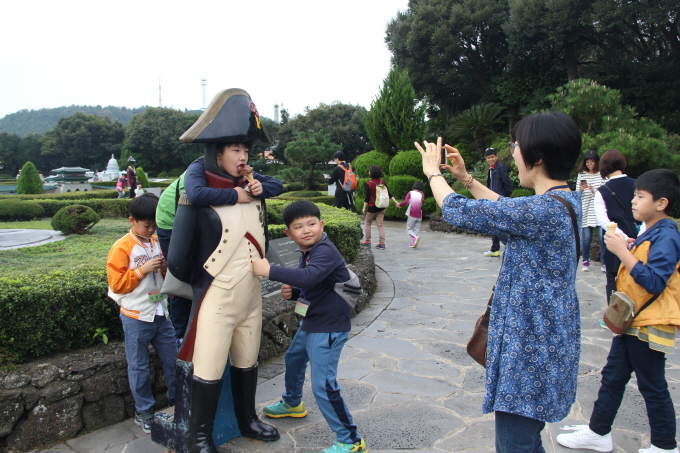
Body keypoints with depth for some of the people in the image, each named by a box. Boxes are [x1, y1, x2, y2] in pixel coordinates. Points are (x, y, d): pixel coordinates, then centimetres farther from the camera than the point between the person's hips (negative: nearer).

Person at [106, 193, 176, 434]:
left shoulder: (158, 242, 7)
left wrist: (166, 267, -4)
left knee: (173, 358, 12)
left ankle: (176, 398, 31)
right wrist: (142, 270, -22)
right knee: (139, 367, 8)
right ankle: (143, 411, 23)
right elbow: (117, 284, -13)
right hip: (136, 317, -5)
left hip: (160, 313, 5)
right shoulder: (122, 248, -11)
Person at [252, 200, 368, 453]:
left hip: (329, 327, -10)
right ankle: (292, 404, 56)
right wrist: (292, 292, -3)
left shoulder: (325, 251, -23)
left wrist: (269, 270, -39)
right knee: (293, 358, 29)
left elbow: (309, 278, -41)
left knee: (323, 385, -11)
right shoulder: (307, 253, 7)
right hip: (311, 323, 11)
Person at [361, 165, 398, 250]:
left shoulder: (369, 183, -14)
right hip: (381, 207, 5)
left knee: (368, 223, 14)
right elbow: (389, 194, 3)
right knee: (380, 225, 6)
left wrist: (364, 208, -6)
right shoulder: (383, 182, 1)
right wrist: (396, 202, 10)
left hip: (372, 207, -4)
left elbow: (367, 198, -13)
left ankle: (367, 241, 18)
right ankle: (382, 243, 2)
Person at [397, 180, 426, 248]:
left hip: (411, 215, -3)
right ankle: (413, 242, 6)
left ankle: (415, 237, -21)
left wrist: (399, 205, -4)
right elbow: (422, 205, 7)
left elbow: (405, 202, -20)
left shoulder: (410, 193, -8)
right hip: (419, 216, 3)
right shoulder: (422, 195, 0)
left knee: (408, 229, 5)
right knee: (417, 229, 12)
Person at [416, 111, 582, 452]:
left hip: (530, 349, -10)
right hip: (546, 343, 10)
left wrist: (433, 172, -2)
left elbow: (457, 211, -20)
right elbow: (508, 208, 20)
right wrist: (465, 178, 18)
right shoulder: (568, 199, 4)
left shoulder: (543, 211, -26)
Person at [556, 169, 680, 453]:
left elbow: (654, 282, -27)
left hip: (649, 326, -9)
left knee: (653, 387, 6)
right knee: (612, 377, 16)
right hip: (632, 321, 10)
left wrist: (622, 251, -26)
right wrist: (629, 247, 6)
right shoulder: (651, 233, 10)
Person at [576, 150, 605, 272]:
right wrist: (580, 189, -14)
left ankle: (604, 262, 6)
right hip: (585, 211, 1)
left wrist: (594, 190, -15)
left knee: (603, 237, -3)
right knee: (586, 238, 2)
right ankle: (586, 261, 14)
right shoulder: (581, 175, 8)